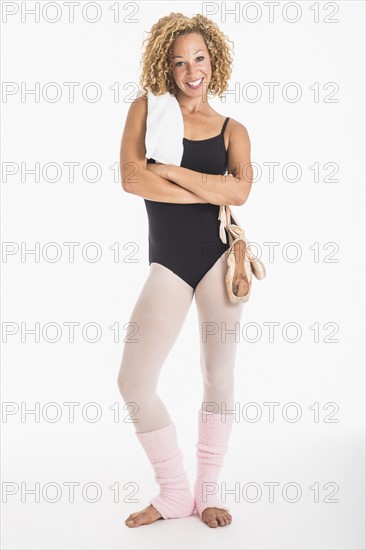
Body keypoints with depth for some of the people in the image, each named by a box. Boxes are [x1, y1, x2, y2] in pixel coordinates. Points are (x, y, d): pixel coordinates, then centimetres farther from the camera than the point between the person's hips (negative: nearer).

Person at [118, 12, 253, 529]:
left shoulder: (232, 130, 7)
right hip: (168, 263, 0)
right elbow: (132, 178, -12)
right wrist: (213, 193, -10)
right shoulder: (146, 108, 5)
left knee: (219, 377, 6)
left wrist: (169, 170, -13)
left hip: (220, 255, 1)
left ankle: (208, 491, 23)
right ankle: (174, 492, 14)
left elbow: (241, 190, -13)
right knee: (133, 381, -6)